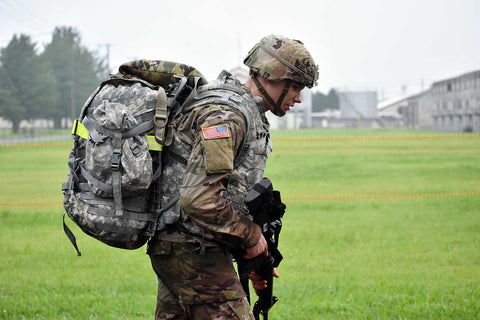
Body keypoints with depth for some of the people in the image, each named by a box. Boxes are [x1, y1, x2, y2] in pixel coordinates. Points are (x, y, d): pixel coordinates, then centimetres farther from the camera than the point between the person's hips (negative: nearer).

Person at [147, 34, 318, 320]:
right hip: (191, 250, -11)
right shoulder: (226, 114, -17)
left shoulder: (249, 115, 17)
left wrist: (251, 256, 17)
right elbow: (199, 198, -27)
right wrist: (251, 234, -15)